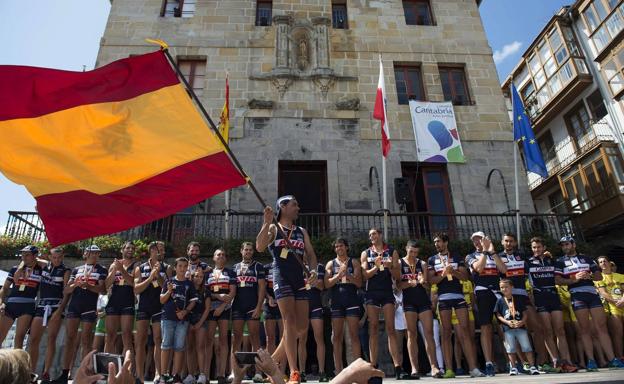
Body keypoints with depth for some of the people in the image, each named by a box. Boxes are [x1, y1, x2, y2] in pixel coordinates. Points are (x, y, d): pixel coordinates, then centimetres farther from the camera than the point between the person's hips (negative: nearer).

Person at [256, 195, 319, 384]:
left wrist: (313, 271, -7)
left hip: (299, 279, 5)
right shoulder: (273, 228, 6)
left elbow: (311, 254, 12)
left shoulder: (302, 232, 19)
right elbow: (259, 247, -11)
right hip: (282, 278, -5)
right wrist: (266, 223, -18)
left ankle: (273, 360, 20)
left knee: (302, 327, 3)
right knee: (290, 321, -15)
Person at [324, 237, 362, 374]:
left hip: (351, 300, -1)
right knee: (336, 336, 1)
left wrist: (348, 274, -15)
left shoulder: (354, 263, 9)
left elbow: (359, 283, 1)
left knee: (354, 335, -4)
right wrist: (339, 275, -15)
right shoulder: (331, 264, 11)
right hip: (336, 301, 1)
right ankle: (338, 370, 4)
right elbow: (327, 284, 0)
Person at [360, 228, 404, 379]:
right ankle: (373, 366, 3)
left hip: (387, 292, 0)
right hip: (371, 293, 1)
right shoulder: (365, 253, 10)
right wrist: (376, 267, -17)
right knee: (373, 329, 0)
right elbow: (364, 275, 0)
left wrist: (390, 267, -13)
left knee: (390, 328, -6)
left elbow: (398, 277, 7)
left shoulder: (392, 252, 9)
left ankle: (397, 366, -8)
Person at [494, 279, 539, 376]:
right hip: (508, 328, 0)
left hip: (520, 326, 0)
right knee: (511, 349, 4)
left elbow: (524, 313, 6)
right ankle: (513, 368, 14)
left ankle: (532, 367, 10)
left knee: (527, 347, 0)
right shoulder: (500, 301, 3)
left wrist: (522, 321, -13)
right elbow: (498, 315, 3)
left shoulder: (518, 299, 5)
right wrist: (507, 322, -13)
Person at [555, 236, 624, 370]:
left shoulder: (586, 258, 18)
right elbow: (557, 280, -1)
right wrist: (574, 279, -14)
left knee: (602, 326, -2)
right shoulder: (560, 261, 9)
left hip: (592, 293, 3)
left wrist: (589, 276, -6)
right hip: (577, 295, -2)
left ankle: (612, 359, 0)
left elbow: (599, 276, 15)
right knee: (585, 328, -3)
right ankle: (591, 361, -1)